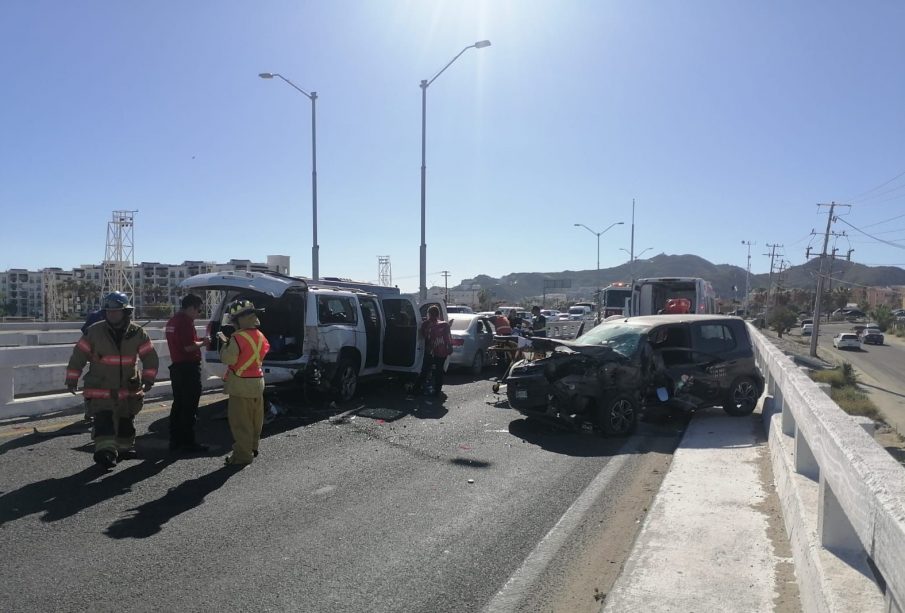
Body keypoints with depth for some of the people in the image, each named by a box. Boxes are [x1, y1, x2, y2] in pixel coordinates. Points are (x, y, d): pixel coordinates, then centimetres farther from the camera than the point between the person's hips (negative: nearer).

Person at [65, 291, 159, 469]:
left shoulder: (137, 333, -3)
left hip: (129, 389, 2)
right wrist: (71, 380, 0)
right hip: (100, 390, -2)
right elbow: (78, 356, 0)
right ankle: (105, 451, -18)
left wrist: (148, 380, -6)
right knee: (103, 419, -17)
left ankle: (125, 447, 32)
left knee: (126, 421, 15)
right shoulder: (94, 332, -6)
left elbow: (150, 357, 1)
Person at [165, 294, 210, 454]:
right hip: (188, 367, -10)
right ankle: (188, 443, 1)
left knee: (178, 404, 15)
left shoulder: (173, 320, 15)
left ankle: (175, 440, 21)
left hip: (176, 367, 10)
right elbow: (189, 346, -24)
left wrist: (199, 341, 13)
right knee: (189, 407, -4)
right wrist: (203, 342, -6)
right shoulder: (186, 321, -16)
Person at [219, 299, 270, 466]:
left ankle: (242, 454, 2)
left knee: (240, 420, -1)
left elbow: (228, 359, -18)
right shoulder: (260, 336, 6)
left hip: (241, 384, -8)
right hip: (258, 381, 8)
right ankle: (252, 447, 30)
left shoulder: (238, 338, -19)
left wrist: (225, 343, -2)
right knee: (255, 417, 17)